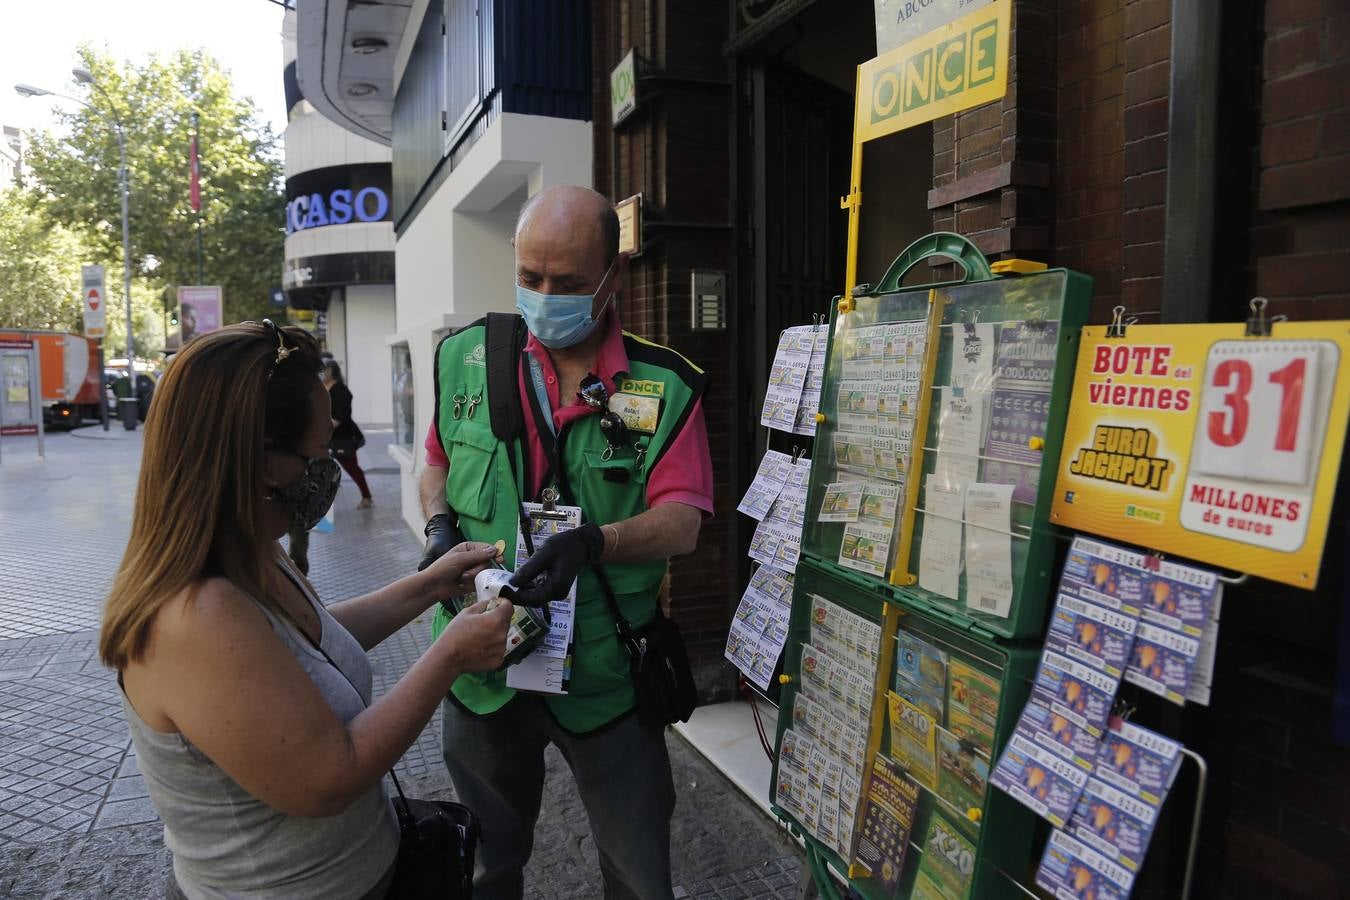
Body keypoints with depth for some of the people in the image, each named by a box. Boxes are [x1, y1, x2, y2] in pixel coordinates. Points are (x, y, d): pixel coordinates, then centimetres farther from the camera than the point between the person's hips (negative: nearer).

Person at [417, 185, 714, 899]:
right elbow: (437, 463, 14)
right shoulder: (468, 359, -1)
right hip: (484, 668, 3)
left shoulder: (664, 386, -9)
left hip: (608, 674, -2)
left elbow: (681, 523, -15)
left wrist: (592, 543, -33)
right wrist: (440, 525, -6)